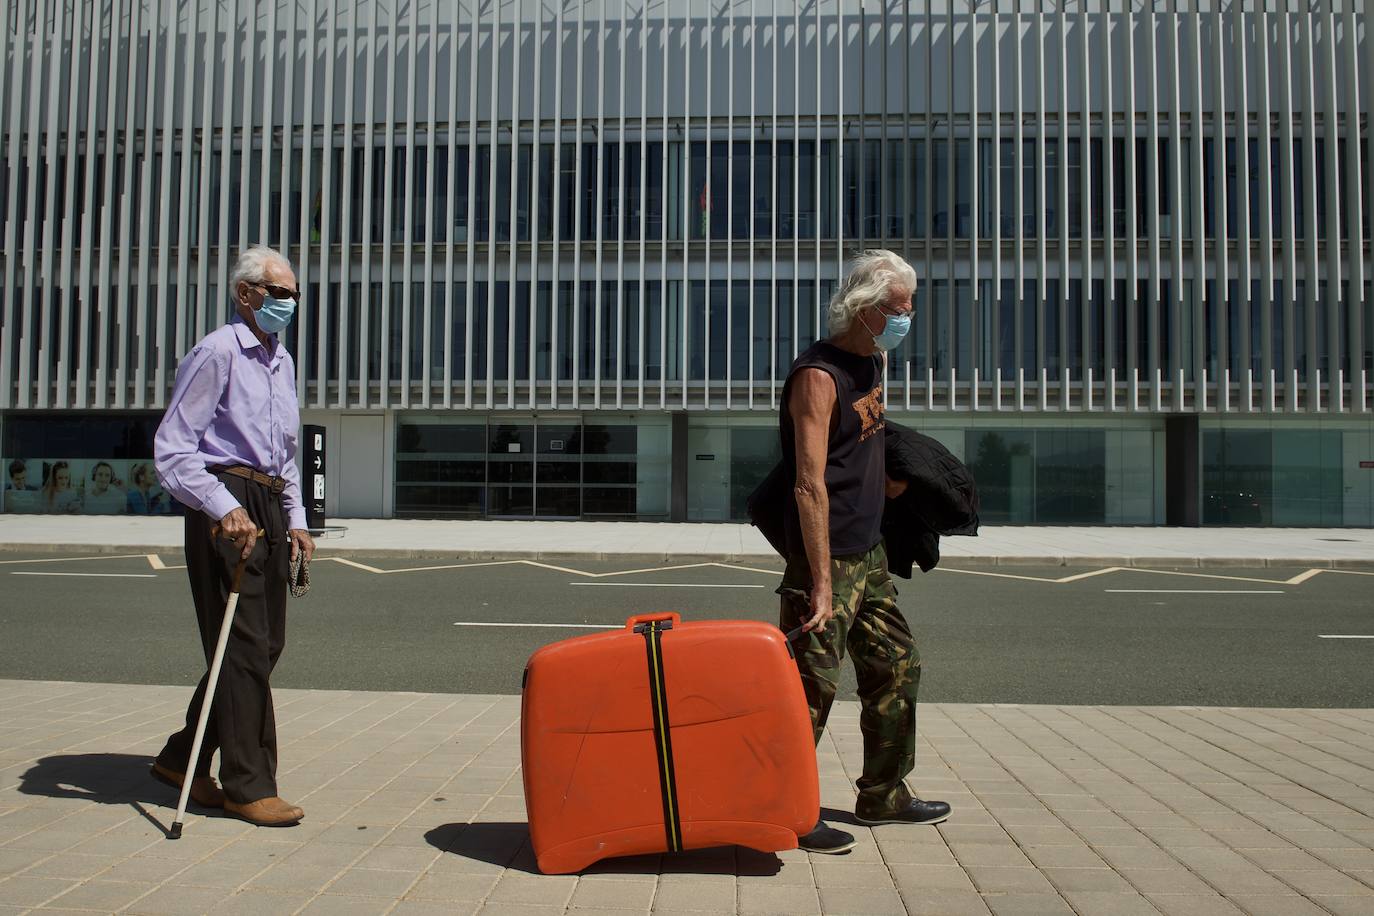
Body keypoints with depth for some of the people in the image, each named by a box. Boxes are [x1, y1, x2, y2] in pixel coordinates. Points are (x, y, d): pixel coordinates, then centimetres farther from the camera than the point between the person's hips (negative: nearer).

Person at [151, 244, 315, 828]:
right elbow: (172, 448, -12)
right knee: (244, 647, -8)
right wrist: (224, 508, -22)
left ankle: (182, 758, 23)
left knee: (267, 644, 9)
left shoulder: (282, 360, 21)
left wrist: (296, 519, 17)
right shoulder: (217, 353, -5)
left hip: (269, 507, 9)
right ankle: (248, 786, 1)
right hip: (226, 505, -8)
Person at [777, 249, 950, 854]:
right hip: (827, 559, -10)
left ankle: (883, 795, 29)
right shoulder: (818, 375, -17)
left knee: (898, 667, 15)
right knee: (813, 683, -6)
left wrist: (884, 476, 25)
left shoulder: (875, 360, 12)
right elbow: (810, 486, -24)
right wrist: (822, 583, -26)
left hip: (870, 554, 10)